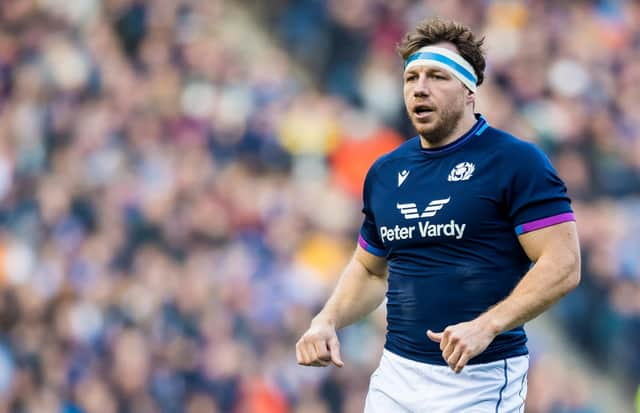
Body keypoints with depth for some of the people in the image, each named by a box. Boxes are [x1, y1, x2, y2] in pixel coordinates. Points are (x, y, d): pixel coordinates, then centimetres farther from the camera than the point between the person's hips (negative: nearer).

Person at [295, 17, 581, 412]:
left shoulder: (516, 161, -8)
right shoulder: (385, 172, 12)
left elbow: (562, 265, -15)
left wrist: (486, 326, -25)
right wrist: (327, 321, 5)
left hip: (480, 381, -5)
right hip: (395, 379, 6)